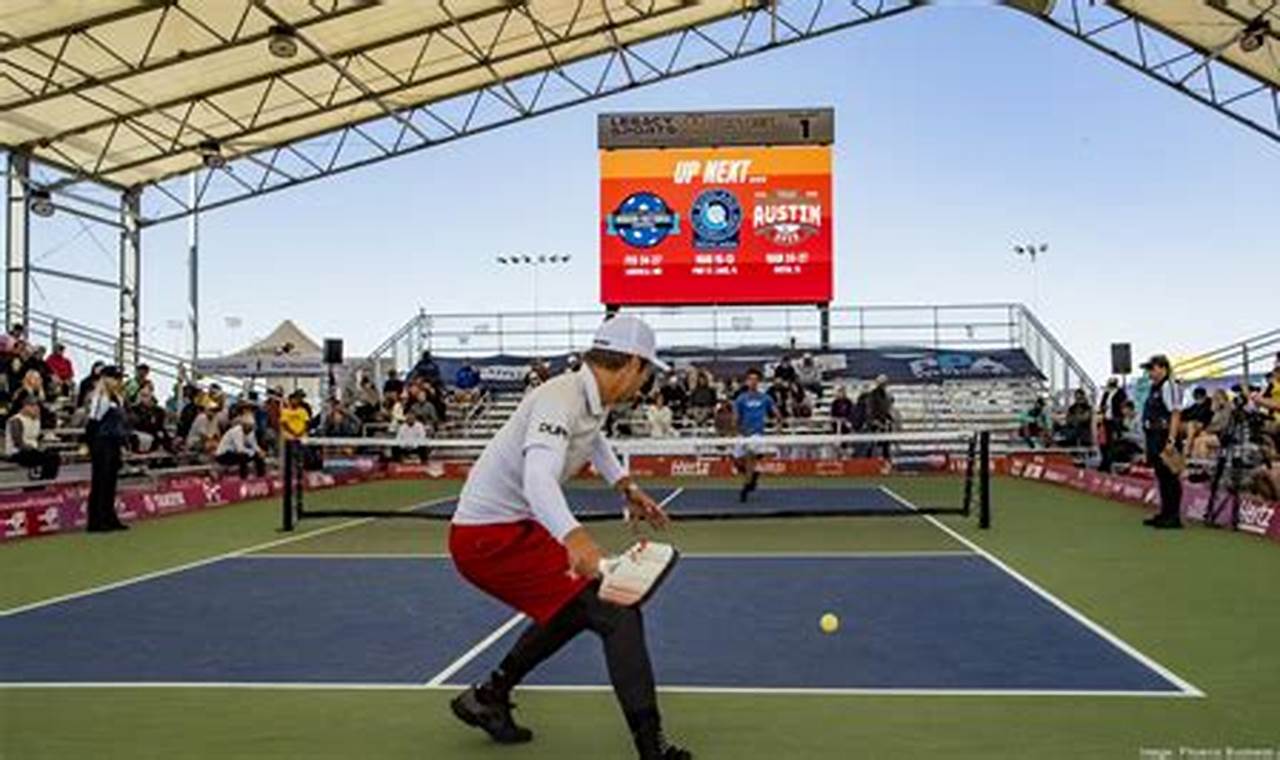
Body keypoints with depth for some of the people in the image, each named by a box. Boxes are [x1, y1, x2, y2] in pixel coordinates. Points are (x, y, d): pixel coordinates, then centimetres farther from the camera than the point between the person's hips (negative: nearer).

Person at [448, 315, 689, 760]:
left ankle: (488, 698, 40)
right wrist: (574, 538, -57)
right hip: (492, 537, -10)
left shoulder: (592, 400, 5)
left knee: (576, 604, 29)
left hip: (513, 527, 10)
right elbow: (538, 479, -41)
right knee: (617, 615, -16)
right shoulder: (561, 400, -24)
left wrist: (625, 486, 26)